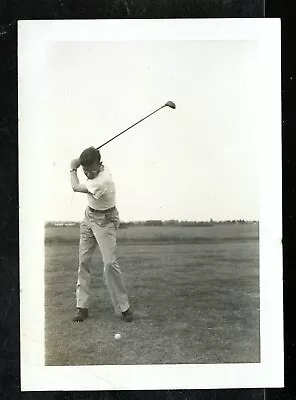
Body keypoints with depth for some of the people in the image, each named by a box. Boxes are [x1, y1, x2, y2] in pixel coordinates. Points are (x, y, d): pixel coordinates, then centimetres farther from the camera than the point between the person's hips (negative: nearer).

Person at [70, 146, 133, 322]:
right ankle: (82, 306, 10)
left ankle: (124, 307, -3)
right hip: (89, 217, 8)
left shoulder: (102, 181, -31)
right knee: (83, 261, 4)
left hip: (105, 221, -8)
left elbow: (76, 187, -16)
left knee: (110, 263, -15)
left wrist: (73, 169, 1)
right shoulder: (97, 169, -6)